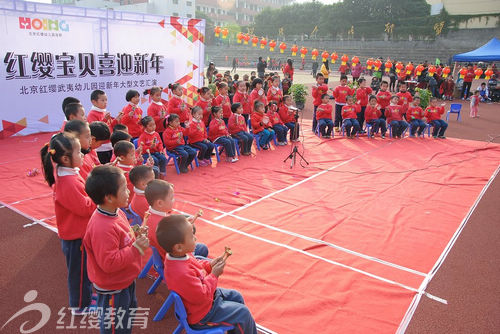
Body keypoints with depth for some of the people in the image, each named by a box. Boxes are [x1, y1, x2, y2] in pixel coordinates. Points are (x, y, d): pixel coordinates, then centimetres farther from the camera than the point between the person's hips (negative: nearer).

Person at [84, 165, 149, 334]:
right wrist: (136, 249, -33)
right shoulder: (102, 228, -35)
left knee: (129, 313, 31)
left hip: (125, 281, 10)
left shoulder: (116, 212, -5)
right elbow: (109, 263, -34)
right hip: (112, 290, -9)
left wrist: (136, 236, -4)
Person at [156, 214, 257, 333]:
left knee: (236, 296, 20)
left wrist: (209, 264, -7)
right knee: (243, 313, -5)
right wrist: (214, 275, -21)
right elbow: (202, 297, -30)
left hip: (206, 294, 10)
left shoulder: (179, 256, -10)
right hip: (202, 314, -9)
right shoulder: (182, 274, -40)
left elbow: (196, 267, 10)